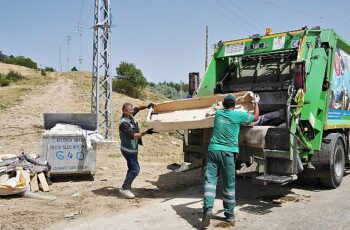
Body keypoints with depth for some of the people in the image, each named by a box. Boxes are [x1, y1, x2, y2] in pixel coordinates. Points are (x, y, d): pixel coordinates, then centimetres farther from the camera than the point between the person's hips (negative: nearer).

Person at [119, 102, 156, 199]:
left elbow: (138, 108, 18)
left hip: (132, 148, 10)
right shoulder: (124, 123, -24)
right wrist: (146, 132, -38)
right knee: (135, 169, -11)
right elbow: (133, 135, -31)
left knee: (132, 168, 16)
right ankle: (124, 188, -4)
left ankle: (127, 187, 26)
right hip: (128, 149, -10)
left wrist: (147, 106, 1)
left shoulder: (130, 116, 1)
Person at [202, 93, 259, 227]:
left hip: (213, 150, 2)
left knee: (210, 180, -2)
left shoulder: (218, 113, 12)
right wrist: (256, 103, 32)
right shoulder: (238, 115, 2)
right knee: (229, 184, 8)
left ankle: (208, 208, -19)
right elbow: (255, 117, 18)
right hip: (228, 152, -2)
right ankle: (229, 214, 18)